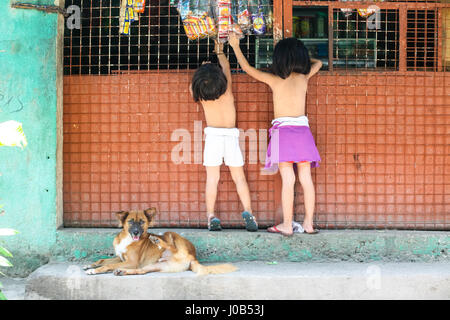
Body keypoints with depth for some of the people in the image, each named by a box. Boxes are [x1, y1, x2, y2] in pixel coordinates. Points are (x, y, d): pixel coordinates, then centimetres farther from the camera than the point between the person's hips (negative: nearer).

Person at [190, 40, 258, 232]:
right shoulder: (226, 89, -5)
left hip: (213, 135, 0)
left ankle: (211, 216, -7)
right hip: (231, 135, 1)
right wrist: (220, 52, 32)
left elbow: (193, 86, 20)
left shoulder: (201, 97, -4)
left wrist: (203, 69, 29)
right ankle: (247, 211, -11)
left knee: (212, 178, 1)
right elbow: (226, 68, 16)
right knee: (239, 177, 4)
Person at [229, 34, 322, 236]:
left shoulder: (274, 80, -2)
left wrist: (235, 46, 17)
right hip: (302, 129, 3)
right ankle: (308, 223, 10)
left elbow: (247, 68, 8)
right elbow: (317, 63, 28)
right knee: (306, 178, 5)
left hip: (283, 130, -3)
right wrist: (300, 59, 36)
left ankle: (287, 225, -2)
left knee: (288, 179, -6)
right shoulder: (304, 77, 6)